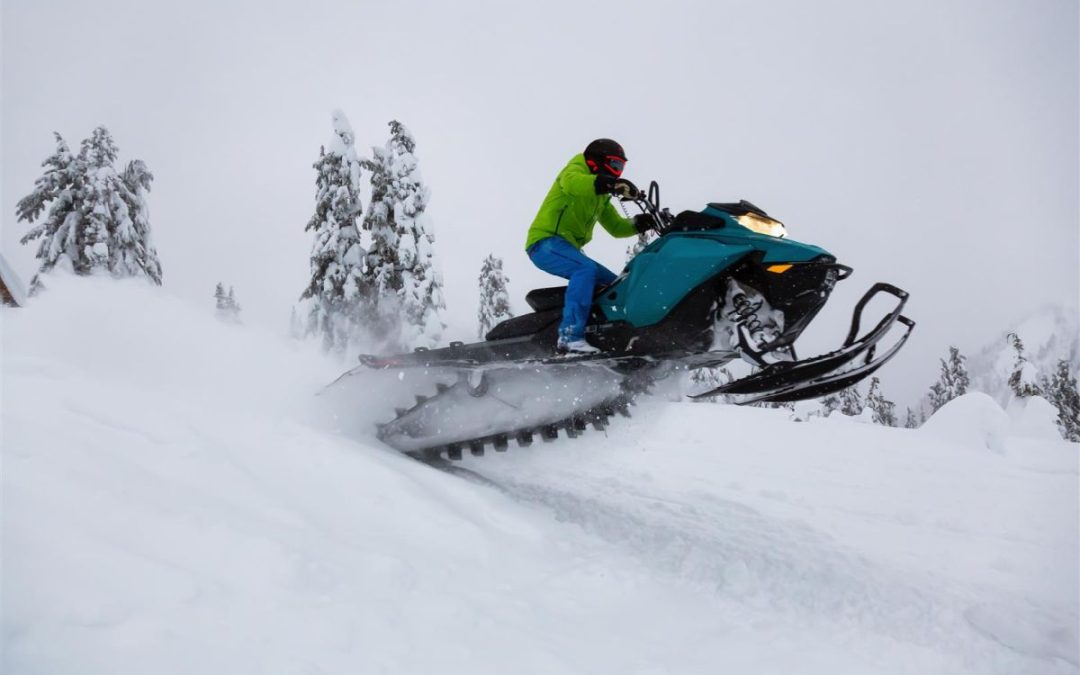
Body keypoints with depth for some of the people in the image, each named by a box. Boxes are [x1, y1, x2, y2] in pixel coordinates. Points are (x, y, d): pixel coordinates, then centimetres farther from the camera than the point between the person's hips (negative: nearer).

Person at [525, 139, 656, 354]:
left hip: (567, 248, 10)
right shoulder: (577, 168, -1)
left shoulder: (601, 197, 24)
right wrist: (611, 184, -43)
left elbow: (616, 227, 25)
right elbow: (571, 182, -27)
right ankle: (570, 335, -40)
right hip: (546, 242, -10)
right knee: (587, 269, -34)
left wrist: (639, 223, 3)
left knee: (612, 284, 9)